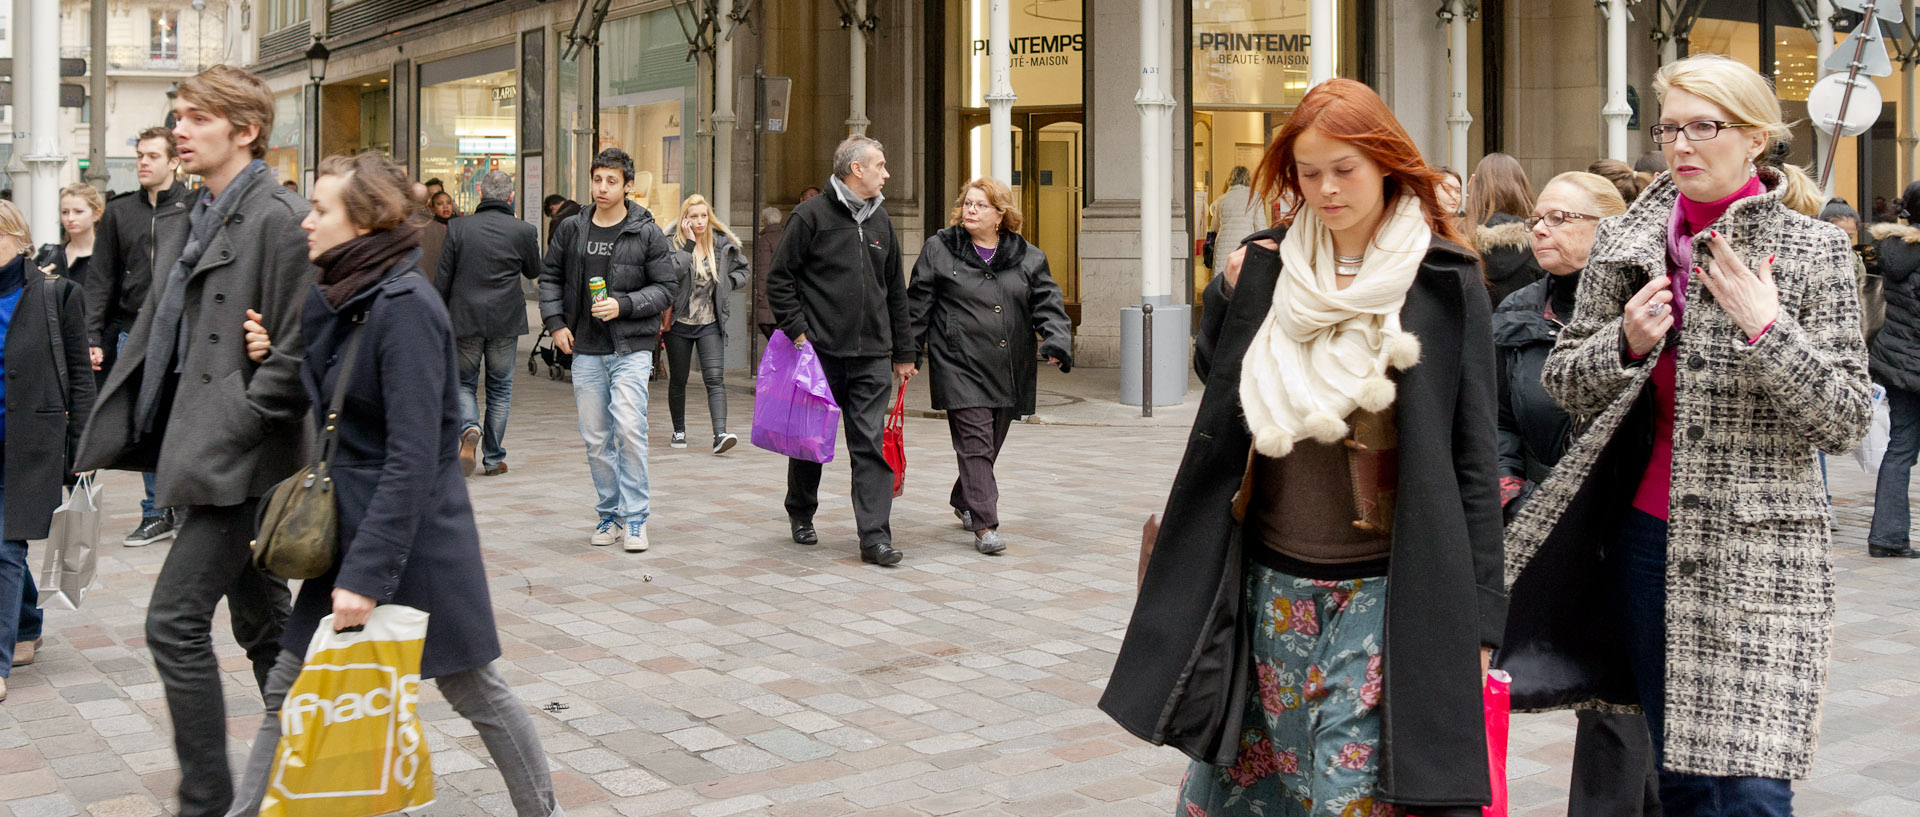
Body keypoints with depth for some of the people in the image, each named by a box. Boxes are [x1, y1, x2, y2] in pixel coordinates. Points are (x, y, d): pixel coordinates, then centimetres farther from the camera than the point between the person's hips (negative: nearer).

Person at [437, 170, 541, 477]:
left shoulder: (458, 227, -5)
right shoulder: (524, 231, -7)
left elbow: (442, 279, -2)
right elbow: (534, 271, 10)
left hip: (465, 319, 0)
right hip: (506, 322, 0)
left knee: (464, 382, 15)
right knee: (500, 388, 11)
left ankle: (470, 429, -13)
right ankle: (493, 459, 13)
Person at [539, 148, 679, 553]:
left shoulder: (647, 233, -2)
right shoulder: (571, 230, 7)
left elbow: (667, 286, -2)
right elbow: (550, 277, 17)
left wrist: (623, 305, -14)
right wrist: (555, 322, 5)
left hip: (631, 349, -4)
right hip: (585, 351, 4)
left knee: (630, 429, -15)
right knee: (596, 439, 8)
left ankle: (634, 516, -4)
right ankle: (609, 515, 20)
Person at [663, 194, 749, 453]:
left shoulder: (722, 244, 3)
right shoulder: (674, 243, -6)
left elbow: (743, 270, 19)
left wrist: (726, 283, 1)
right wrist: (689, 244, -23)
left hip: (710, 324, 1)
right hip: (680, 324, -1)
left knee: (715, 377, -13)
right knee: (678, 380, 10)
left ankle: (720, 434, -22)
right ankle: (679, 431, 27)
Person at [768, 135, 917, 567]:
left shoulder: (880, 220, 14)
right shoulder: (811, 215, -3)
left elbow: (896, 291, 19)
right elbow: (779, 278, -3)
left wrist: (903, 353, 17)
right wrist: (797, 330, -11)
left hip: (871, 357, 4)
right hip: (819, 352, -4)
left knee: (871, 446, -3)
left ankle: (875, 537, -4)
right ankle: (801, 515, 31)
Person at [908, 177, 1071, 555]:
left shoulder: (1027, 258, 8)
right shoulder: (939, 250, 3)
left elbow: (1047, 304, 4)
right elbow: (918, 305, 5)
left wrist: (1058, 341, -14)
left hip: (1009, 368, 4)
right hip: (959, 364, -4)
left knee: (991, 442, 14)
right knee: (974, 441, -11)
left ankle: (963, 500, 37)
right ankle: (985, 525, -10)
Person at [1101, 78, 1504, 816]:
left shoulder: (1443, 283, -4)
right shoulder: (1262, 273, 5)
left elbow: (1473, 455, -4)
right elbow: (1214, 386, 17)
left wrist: (1478, 614, -6)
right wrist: (1226, 300, 0)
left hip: (1387, 593, -4)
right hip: (1270, 584, 4)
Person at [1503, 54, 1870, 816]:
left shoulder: (1812, 249, -2)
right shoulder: (1624, 242, 6)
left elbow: (1846, 421, -5)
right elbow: (1562, 381, 9)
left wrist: (1766, 329, -18)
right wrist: (1627, 343, -10)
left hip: (1759, 551, -3)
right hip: (1647, 536, 3)